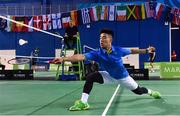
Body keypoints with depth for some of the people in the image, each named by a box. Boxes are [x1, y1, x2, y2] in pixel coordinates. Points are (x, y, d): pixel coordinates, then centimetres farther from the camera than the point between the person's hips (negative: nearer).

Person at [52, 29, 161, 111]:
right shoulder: (97, 53, -26)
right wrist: (64, 58, -50)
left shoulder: (118, 50, -25)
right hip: (109, 76, 1)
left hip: (123, 76, 0)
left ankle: (151, 92, 52)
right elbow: (81, 56, -38)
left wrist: (146, 50, -1)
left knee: (139, 91, 14)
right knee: (91, 77, -24)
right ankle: (83, 103, -20)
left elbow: (132, 50, -5)